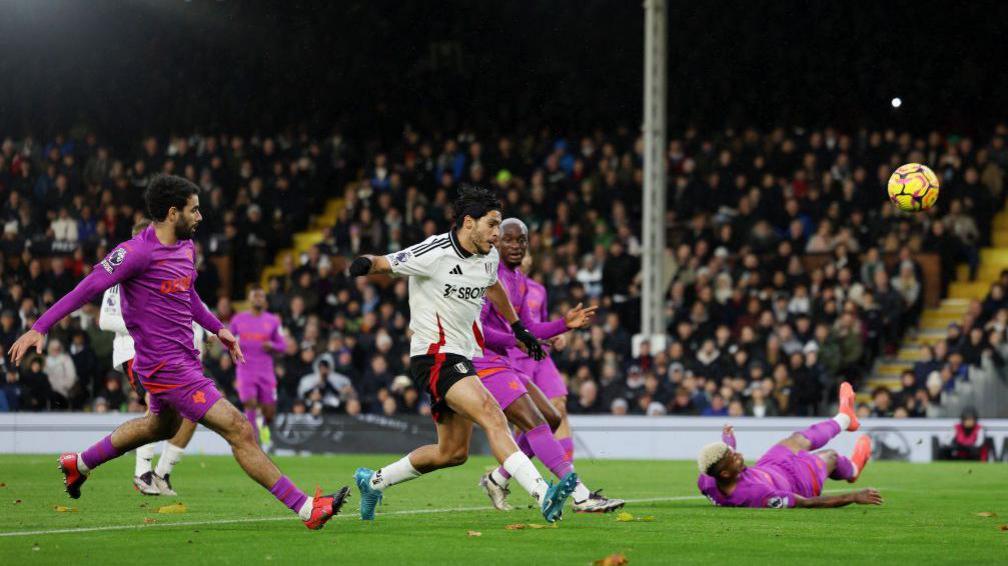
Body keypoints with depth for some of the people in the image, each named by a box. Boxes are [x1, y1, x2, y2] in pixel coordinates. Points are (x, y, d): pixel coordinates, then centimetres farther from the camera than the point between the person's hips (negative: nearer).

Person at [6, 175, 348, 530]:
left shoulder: (186, 247, 8)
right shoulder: (137, 252, -19)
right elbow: (87, 289, -17)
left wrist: (217, 328, 19)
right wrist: (38, 329, -19)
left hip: (183, 359, 11)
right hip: (168, 368, -10)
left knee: (162, 426, 34)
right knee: (239, 430, -13)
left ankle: (78, 463, 50)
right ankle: (307, 509, -11)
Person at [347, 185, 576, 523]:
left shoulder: (488, 256, 8)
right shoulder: (433, 254, -15)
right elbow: (386, 264, -8)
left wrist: (518, 328, 36)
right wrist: (365, 264, -31)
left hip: (462, 358, 9)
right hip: (434, 357, -9)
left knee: (453, 452, 12)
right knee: (492, 417, -26)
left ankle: (374, 481, 31)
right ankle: (543, 495, -38)